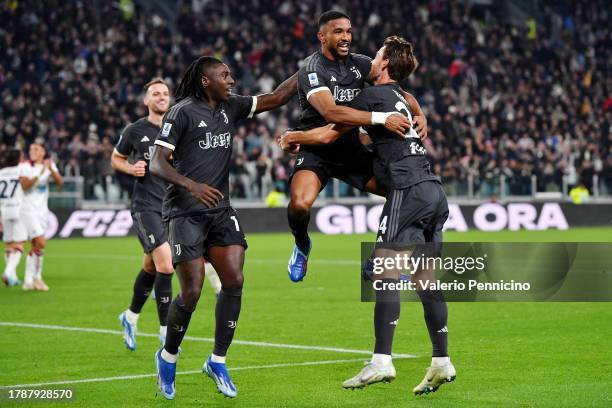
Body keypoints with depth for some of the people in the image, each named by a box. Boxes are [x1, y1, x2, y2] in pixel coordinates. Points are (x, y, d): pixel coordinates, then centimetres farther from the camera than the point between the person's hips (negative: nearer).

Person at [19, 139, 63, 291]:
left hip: (42, 210, 5)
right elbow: (24, 185, -19)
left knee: (35, 247, 7)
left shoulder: (49, 165, 7)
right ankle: (37, 277, -1)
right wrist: (39, 174, -28)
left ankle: (28, 280, 14)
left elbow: (60, 182, -5)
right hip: (29, 210, -5)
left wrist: (51, 170, -21)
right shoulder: (25, 167, -6)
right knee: (41, 243, -15)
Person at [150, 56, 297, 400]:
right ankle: (168, 357, 17)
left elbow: (277, 98, 13)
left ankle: (218, 361, 4)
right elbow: (157, 164, -13)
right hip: (188, 213, -6)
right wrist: (192, 185, -28)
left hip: (221, 211, 6)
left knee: (235, 281, -9)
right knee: (192, 293, -9)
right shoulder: (182, 112, -8)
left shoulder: (231, 108, 10)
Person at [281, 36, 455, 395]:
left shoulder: (374, 95, -1)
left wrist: (293, 137, 20)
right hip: (434, 192, 9)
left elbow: (328, 134, 3)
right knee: (425, 278, 8)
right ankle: (442, 362, 6)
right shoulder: (401, 99, 25)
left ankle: (382, 361, -18)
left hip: (409, 191, -9)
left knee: (385, 271, -11)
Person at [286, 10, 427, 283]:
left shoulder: (359, 63, 3)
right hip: (316, 151, -6)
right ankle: (302, 246, 5)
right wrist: (382, 118, -39)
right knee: (300, 204, -32)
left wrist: (420, 115, -18)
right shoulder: (312, 70, -17)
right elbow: (331, 112, -33)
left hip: (352, 150, 6)